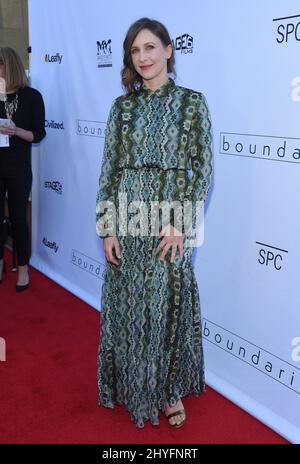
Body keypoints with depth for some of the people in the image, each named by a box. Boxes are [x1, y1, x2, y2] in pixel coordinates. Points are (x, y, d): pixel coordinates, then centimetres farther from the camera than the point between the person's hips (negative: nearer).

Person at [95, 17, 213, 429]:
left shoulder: (192, 101, 0)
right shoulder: (122, 106, 7)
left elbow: (203, 168, -5)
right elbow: (110, 168, 4)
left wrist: (180, 223, -13)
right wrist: (107, 227, -3)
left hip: (170, 219, -2)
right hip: (128, 218, 3)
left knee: (168, 304, 6)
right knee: (126, 304, 10)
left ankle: (170, 389, 27)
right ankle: (131, 386, 31)